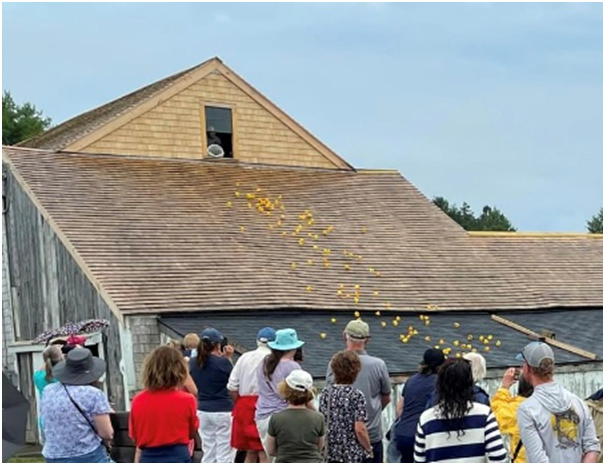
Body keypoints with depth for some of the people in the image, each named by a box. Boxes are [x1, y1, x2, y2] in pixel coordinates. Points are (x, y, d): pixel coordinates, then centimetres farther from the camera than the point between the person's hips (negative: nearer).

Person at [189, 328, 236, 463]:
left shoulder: (193, 363, 2)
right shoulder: (223, 362, -13)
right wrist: (229, 358, 3)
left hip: (202, 410, 6)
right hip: (223, 410, -5)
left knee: (208, 454, 13)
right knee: (225, 455, 1)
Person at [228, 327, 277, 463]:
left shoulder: (244, 357, 8)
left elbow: (232, 387, 6)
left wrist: (240, 404, 16)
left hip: (244, 406, 6)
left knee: (251, 452, 16)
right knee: (265, 454, -4)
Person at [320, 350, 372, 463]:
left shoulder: (326, 392, 3)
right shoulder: (356, 395, -14)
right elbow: (359, 429, -18)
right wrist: (369, 449, -3)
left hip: (330, 452, 6)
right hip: (352, 455, -6)